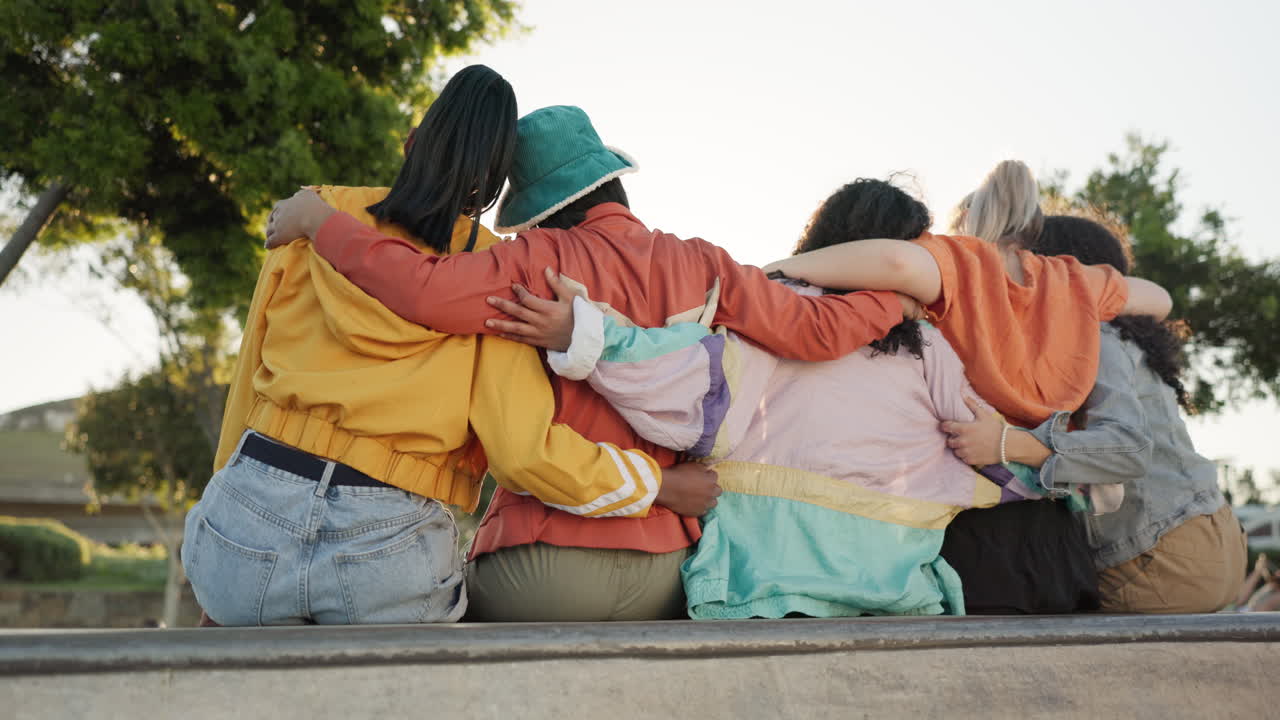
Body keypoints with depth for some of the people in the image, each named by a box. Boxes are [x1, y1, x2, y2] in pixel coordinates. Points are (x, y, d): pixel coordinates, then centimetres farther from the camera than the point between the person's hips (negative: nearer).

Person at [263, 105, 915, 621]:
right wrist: (900, 291, 18)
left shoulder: (544, 261, -8)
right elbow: (818, 330, 0)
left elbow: (422, 289, -21)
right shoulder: (700, 266, 2)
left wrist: (316, 217, -8)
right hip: (661, 572, 4)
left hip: (541, 565, -3)